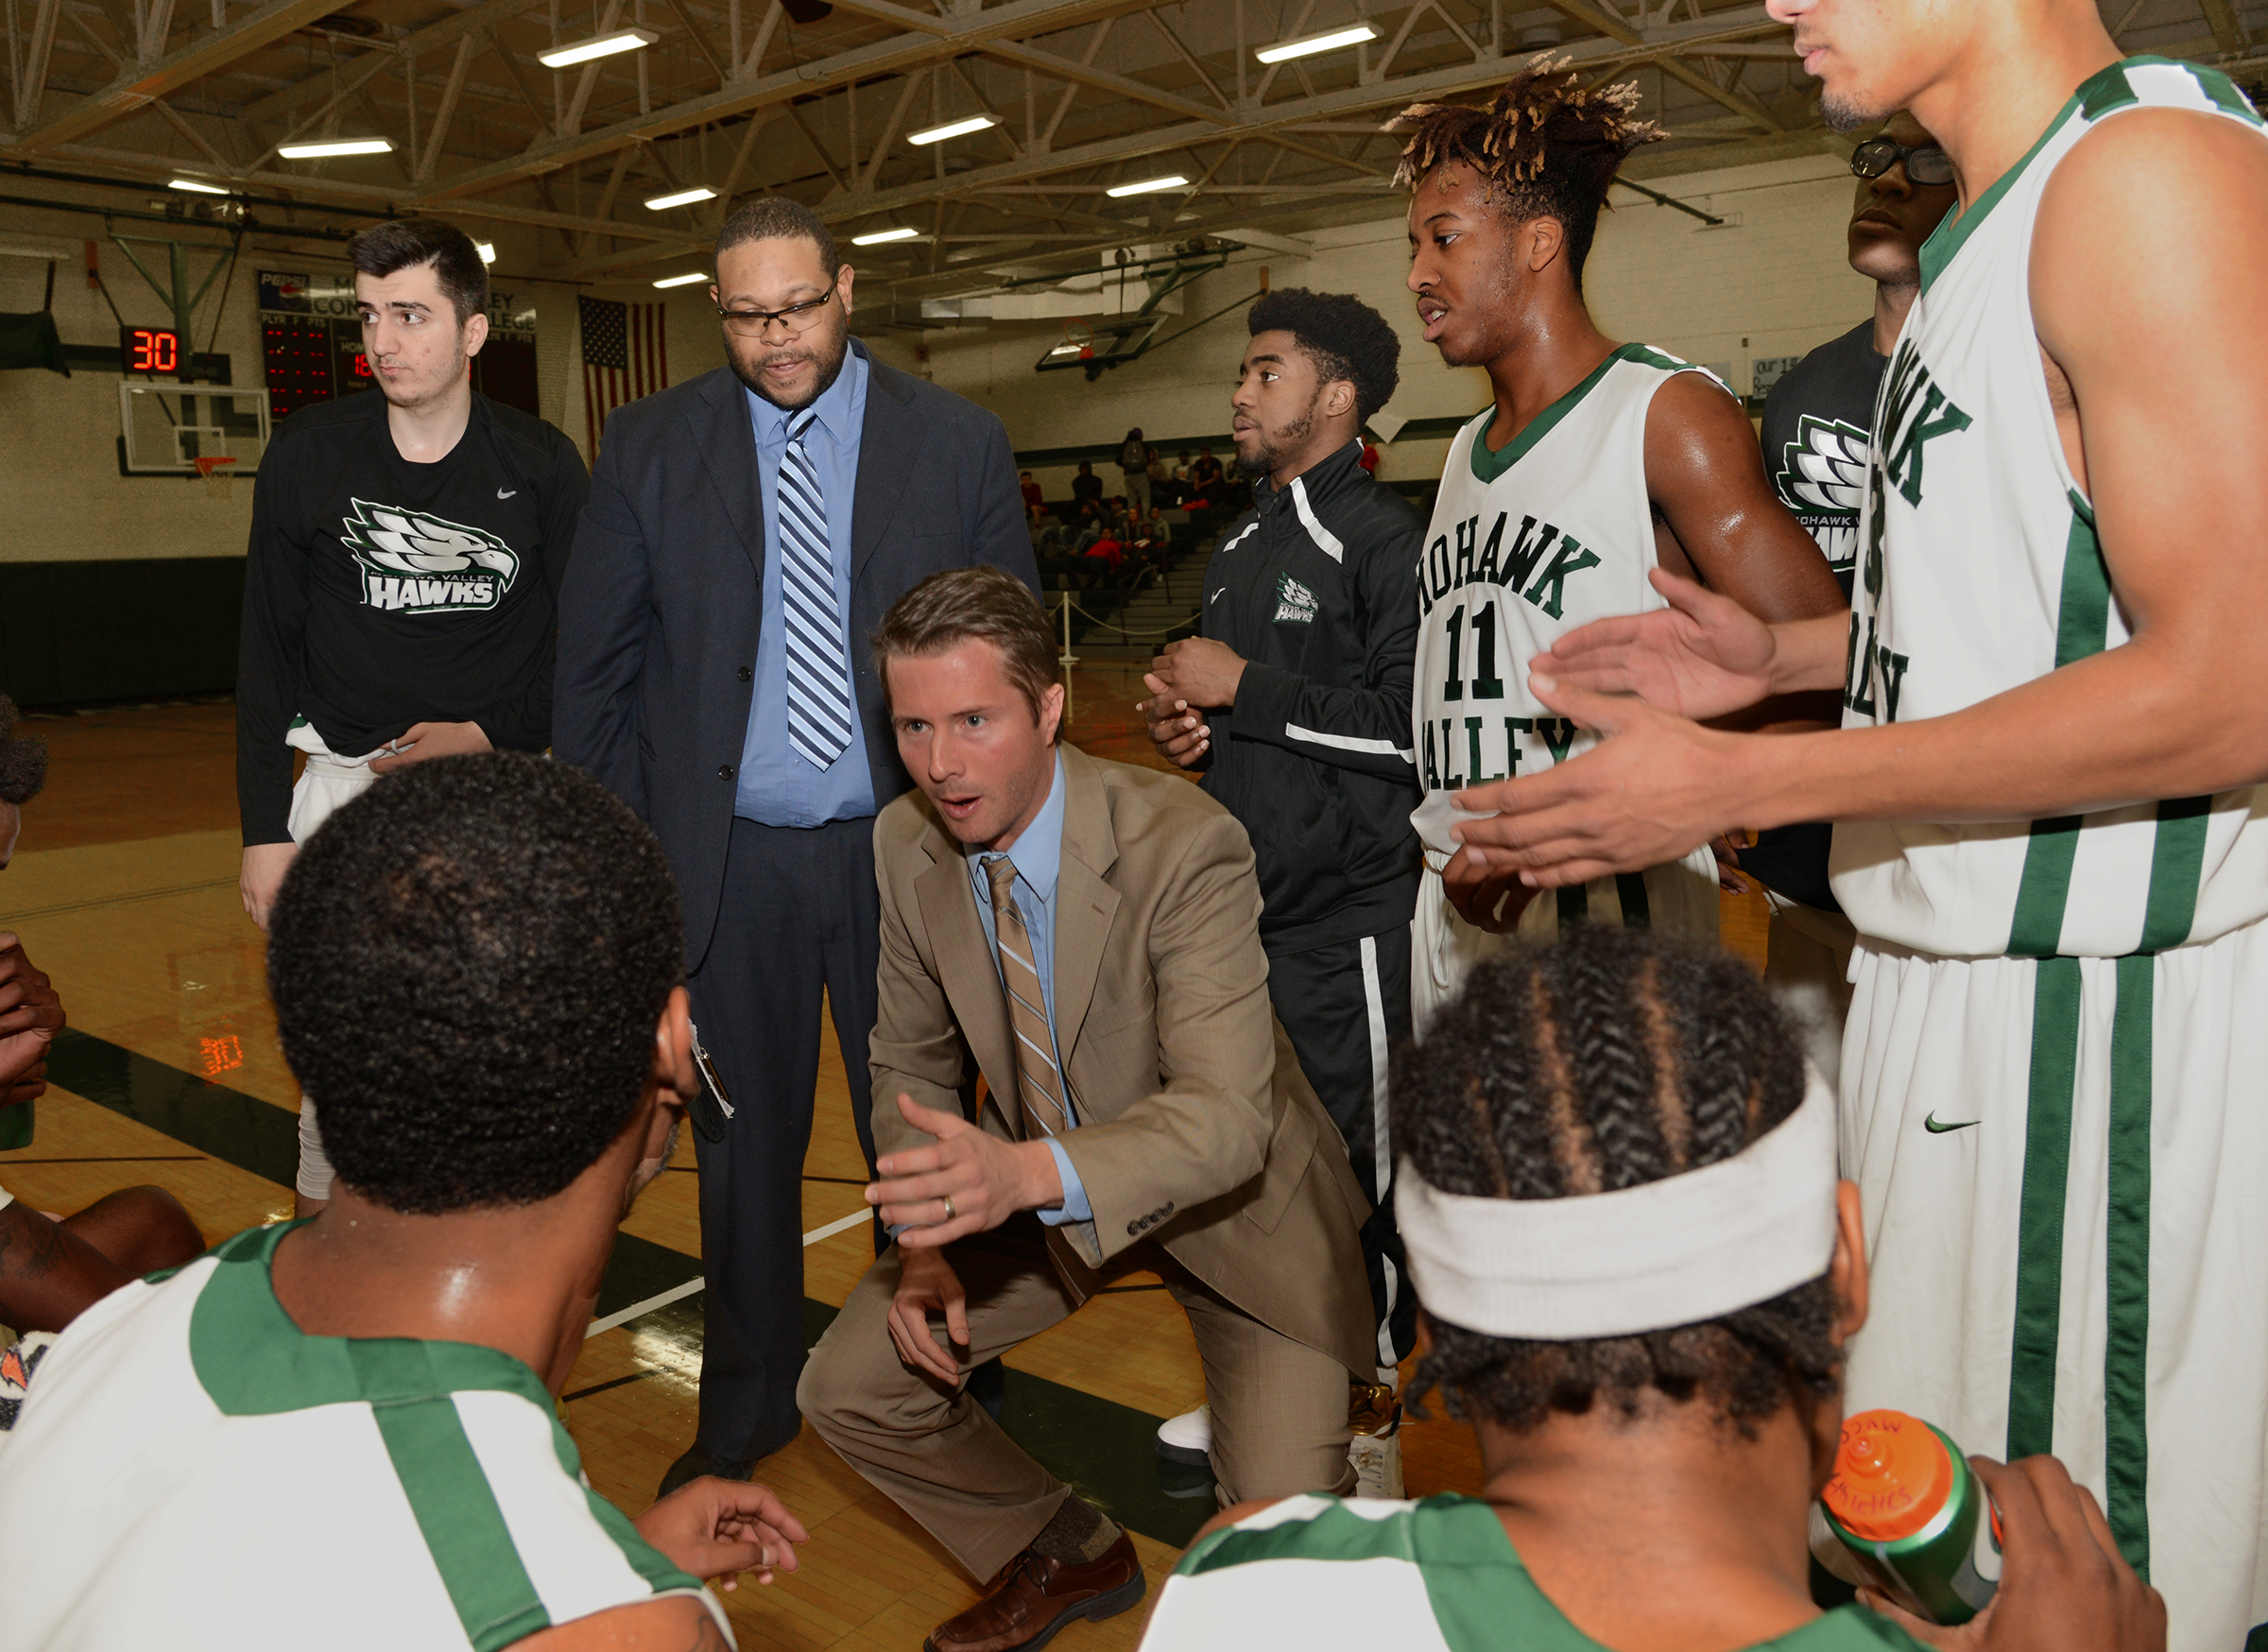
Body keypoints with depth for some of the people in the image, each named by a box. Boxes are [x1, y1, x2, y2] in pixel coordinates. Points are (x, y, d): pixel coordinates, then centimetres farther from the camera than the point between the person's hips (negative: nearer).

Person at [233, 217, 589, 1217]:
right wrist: (265, 829, 0)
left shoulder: (544, 470, -2)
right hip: (346, 783, 0)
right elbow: (266, 654, 3)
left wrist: (493, 735, -11)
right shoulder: (308, 457, -1)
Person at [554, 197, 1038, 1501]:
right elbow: (597, 664, 5)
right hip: (729, 858, 1)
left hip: (905, 851, -1)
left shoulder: (960, 443, 0)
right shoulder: (650, 446, 3)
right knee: (744, 1144, 15)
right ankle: (750, 1401, 35)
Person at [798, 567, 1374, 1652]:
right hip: (1042, 1185, 5)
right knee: (848, 1390, -1)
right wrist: (923, 1239, -13)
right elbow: (911, 1063, 2)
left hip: (1232, 1197, -5)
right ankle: (1069, 1555, 26)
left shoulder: (1184, 847, -31)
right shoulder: (907, 845, -12)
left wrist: (1028, 1172, -53)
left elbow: (1227, 1115, -37)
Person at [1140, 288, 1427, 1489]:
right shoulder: (1241, 546, 16)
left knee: (1358, 1162, 2)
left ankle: (1369, 1420, 20)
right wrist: (1185, 721, 4)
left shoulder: (1385, 542, -11)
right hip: (1241, 901, 8)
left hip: (1347, 918, -8)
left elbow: (1412, 726, -20)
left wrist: (1244, 690, -16)